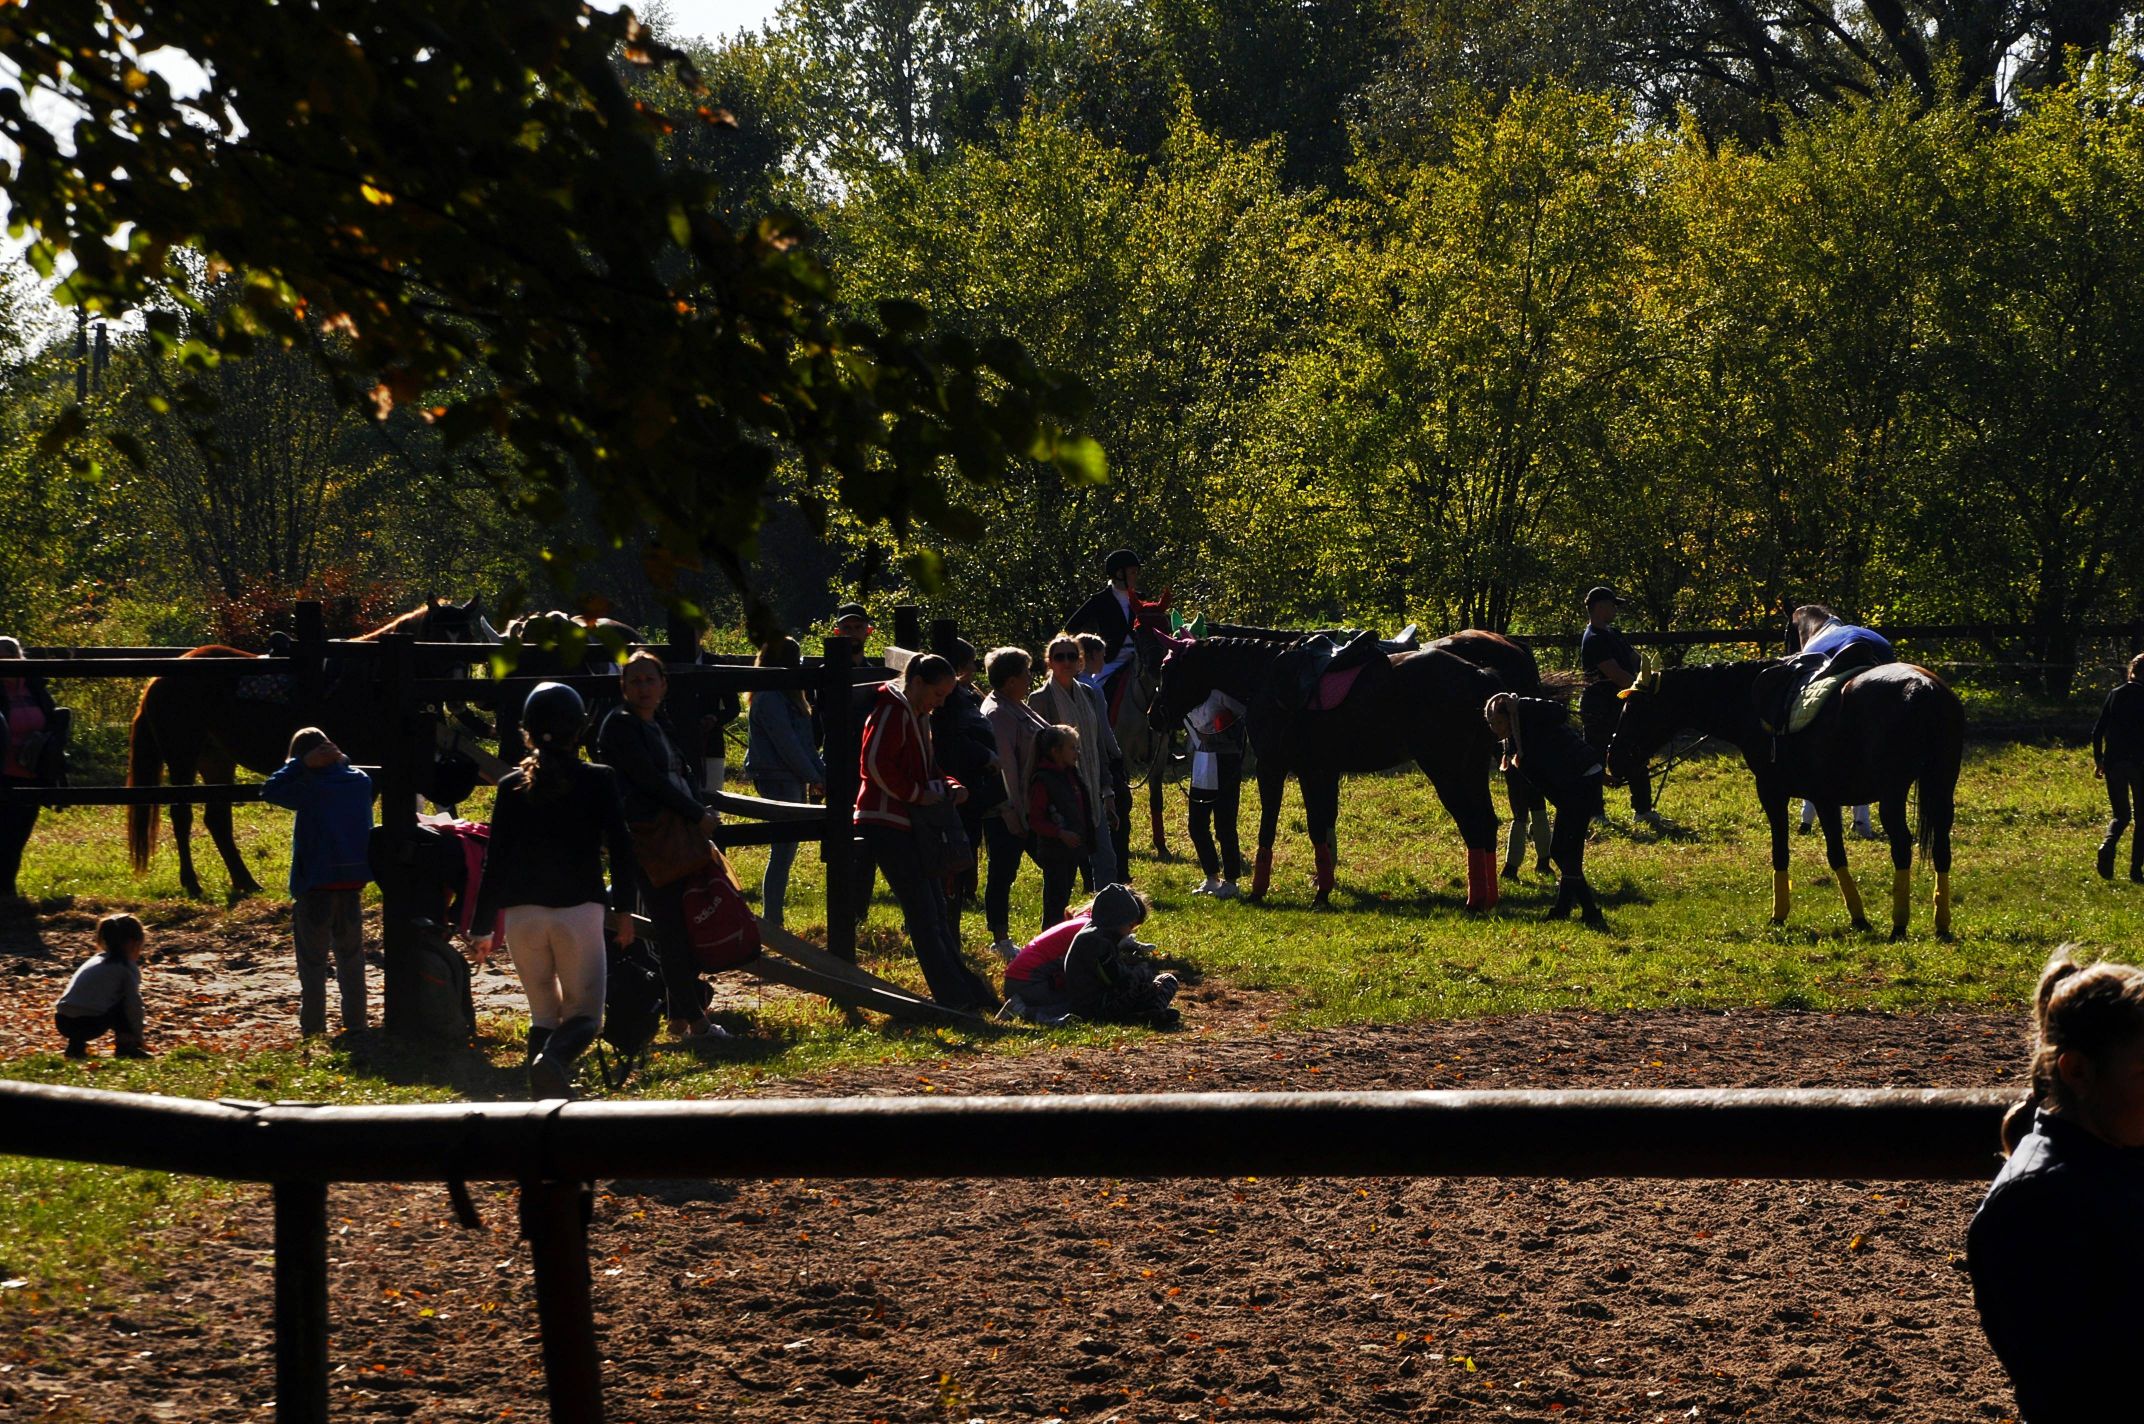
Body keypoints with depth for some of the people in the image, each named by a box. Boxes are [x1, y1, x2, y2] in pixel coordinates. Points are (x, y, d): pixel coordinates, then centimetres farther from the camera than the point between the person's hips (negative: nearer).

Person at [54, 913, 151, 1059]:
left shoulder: (96, 959, 26)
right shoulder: (129, 968, 4)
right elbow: (134, 1006, 2)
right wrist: (138, 1040, 12)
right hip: (89, 1024, -7)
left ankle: (76, 1044, 22)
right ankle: (125, 1047, 6)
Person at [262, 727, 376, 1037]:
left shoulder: (309, 789, -15)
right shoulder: (361, 782, 2)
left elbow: (269, 790, -6)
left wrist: (302, 764, -8)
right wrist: (340, 761, 6)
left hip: (316, 886, -5)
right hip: (353, 883, 5)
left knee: (312, 960, 4)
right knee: (350, 958, 15)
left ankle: (313, 1026, 4)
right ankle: (355, 1021, 17)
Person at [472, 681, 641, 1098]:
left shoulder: (511, 787, 5)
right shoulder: (598, 781, 0)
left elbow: (495, 860, 4)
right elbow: (621, 848, -2)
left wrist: (483, 927, 9)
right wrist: (623, 909, 9)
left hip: (521, 914, 3)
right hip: (578, 910, -2)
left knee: (543, 1013, 16)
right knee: (584, 1013, 2)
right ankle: (552, 1059, -31)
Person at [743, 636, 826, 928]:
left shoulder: (786, 696, 17)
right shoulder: (770, 699, -15)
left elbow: (804, 741, 17)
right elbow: (787, 744, -17)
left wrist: (821, 772, 8)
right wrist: (814, 777, -10)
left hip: (791, 781, 10)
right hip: (778, 780, -10)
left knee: (785, 852, 12)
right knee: (782, 852, -8)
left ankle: (772, 921, 18)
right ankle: (771, 923, -6)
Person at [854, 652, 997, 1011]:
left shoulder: (919, 716, 18)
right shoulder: (892, 711, -13)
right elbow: (875, 764, -22)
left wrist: (949, 787, 7)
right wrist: (917, 794, -17)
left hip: (910, 826, 10)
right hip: (886, 823, -10)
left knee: (934, 910, 12)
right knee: (923, 913, -8)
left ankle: (968, 992, 16)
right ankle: (955, 995, -8)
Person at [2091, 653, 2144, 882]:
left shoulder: (2114, 695, 6)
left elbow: (2097, 731, 6)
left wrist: (2098, 760, 14)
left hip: (2114, 762, 3)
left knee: (2120, 816, 13)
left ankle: (2108, 845, -18)